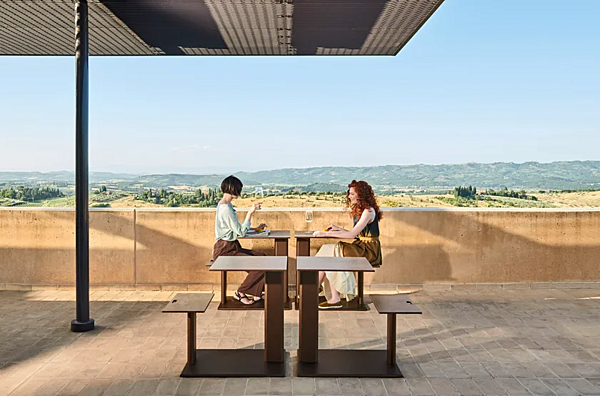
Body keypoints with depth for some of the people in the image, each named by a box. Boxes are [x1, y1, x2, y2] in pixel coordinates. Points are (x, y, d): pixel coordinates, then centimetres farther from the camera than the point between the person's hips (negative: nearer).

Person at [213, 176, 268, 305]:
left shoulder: (225, 205, 13)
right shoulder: (226, 209, -20)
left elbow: (237, 229, 20)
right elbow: (241, 232, -18)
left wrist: (256, 228, 14)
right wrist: (250, 213, -17)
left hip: (231, 247, 10)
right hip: (224, 250, -10)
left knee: (262, 256, 5)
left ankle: (257, 293, 6)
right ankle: (240, 293, 0)